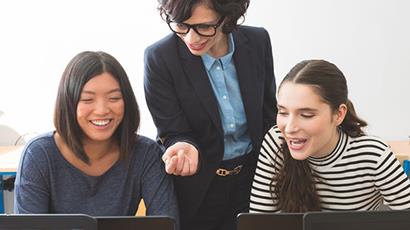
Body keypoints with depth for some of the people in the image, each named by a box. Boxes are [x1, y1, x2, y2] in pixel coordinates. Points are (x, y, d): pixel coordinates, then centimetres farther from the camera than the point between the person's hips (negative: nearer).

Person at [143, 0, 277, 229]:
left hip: (253, 179, 3)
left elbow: (270, 114, 4)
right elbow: (174, 133, -13)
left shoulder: (258, 42, -8)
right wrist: (184, 147, -36)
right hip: (197, 189, -3)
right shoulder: (160, 58, -18)